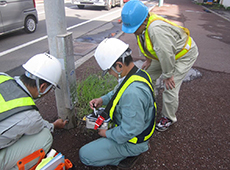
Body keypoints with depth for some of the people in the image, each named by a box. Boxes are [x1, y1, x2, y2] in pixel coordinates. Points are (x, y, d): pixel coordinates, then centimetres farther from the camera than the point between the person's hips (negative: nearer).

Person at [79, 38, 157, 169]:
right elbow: (118, 92, 13)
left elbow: (129, 131, -31)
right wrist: (103, 100, 0)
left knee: (84, 155, -3)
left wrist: (108, 134, -13)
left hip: (132, 140, -9)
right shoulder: (138, 73, -7)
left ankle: (129, 155, 1)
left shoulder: (133, 92, -39)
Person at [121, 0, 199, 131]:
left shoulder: (156, 29, -42)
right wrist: (148, 59, 12)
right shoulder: (142, 24, -13)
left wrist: (167, 75, -23)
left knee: (170, 87, -9)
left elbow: (166, 55, -35)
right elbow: (147, 44, 6)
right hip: (165, 54, 9)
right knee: (149, 75, 12)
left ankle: (169, 118, 15)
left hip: (184, 54, -8)